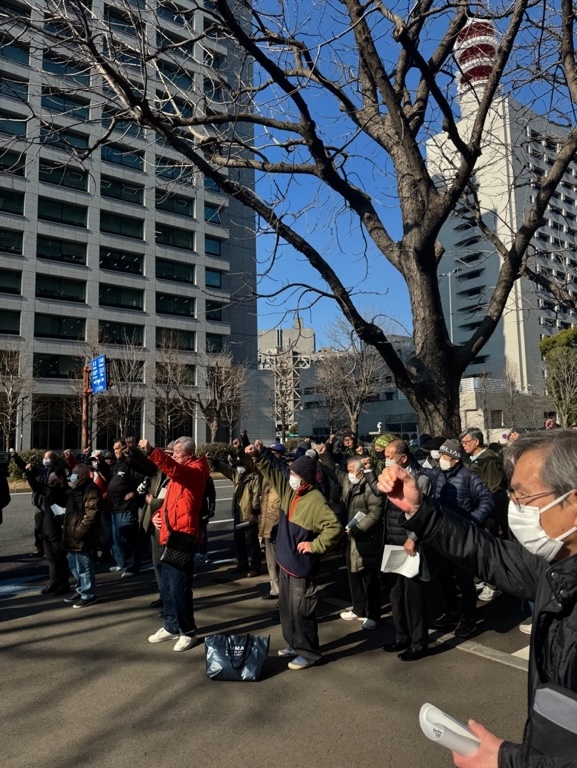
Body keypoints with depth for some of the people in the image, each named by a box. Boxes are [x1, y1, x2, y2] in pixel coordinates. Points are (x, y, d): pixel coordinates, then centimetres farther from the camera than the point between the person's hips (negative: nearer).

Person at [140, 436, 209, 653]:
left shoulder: (195, 471, -11)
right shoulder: (177, 475, 19)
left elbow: (174, 469, -33)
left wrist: (151, 452, -44)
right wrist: (158, 514, 6)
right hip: (168, 536, 10)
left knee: (179, 588, -5)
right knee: (166, 587, 17)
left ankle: (188, 632, 11)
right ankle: (172, 626, 32)